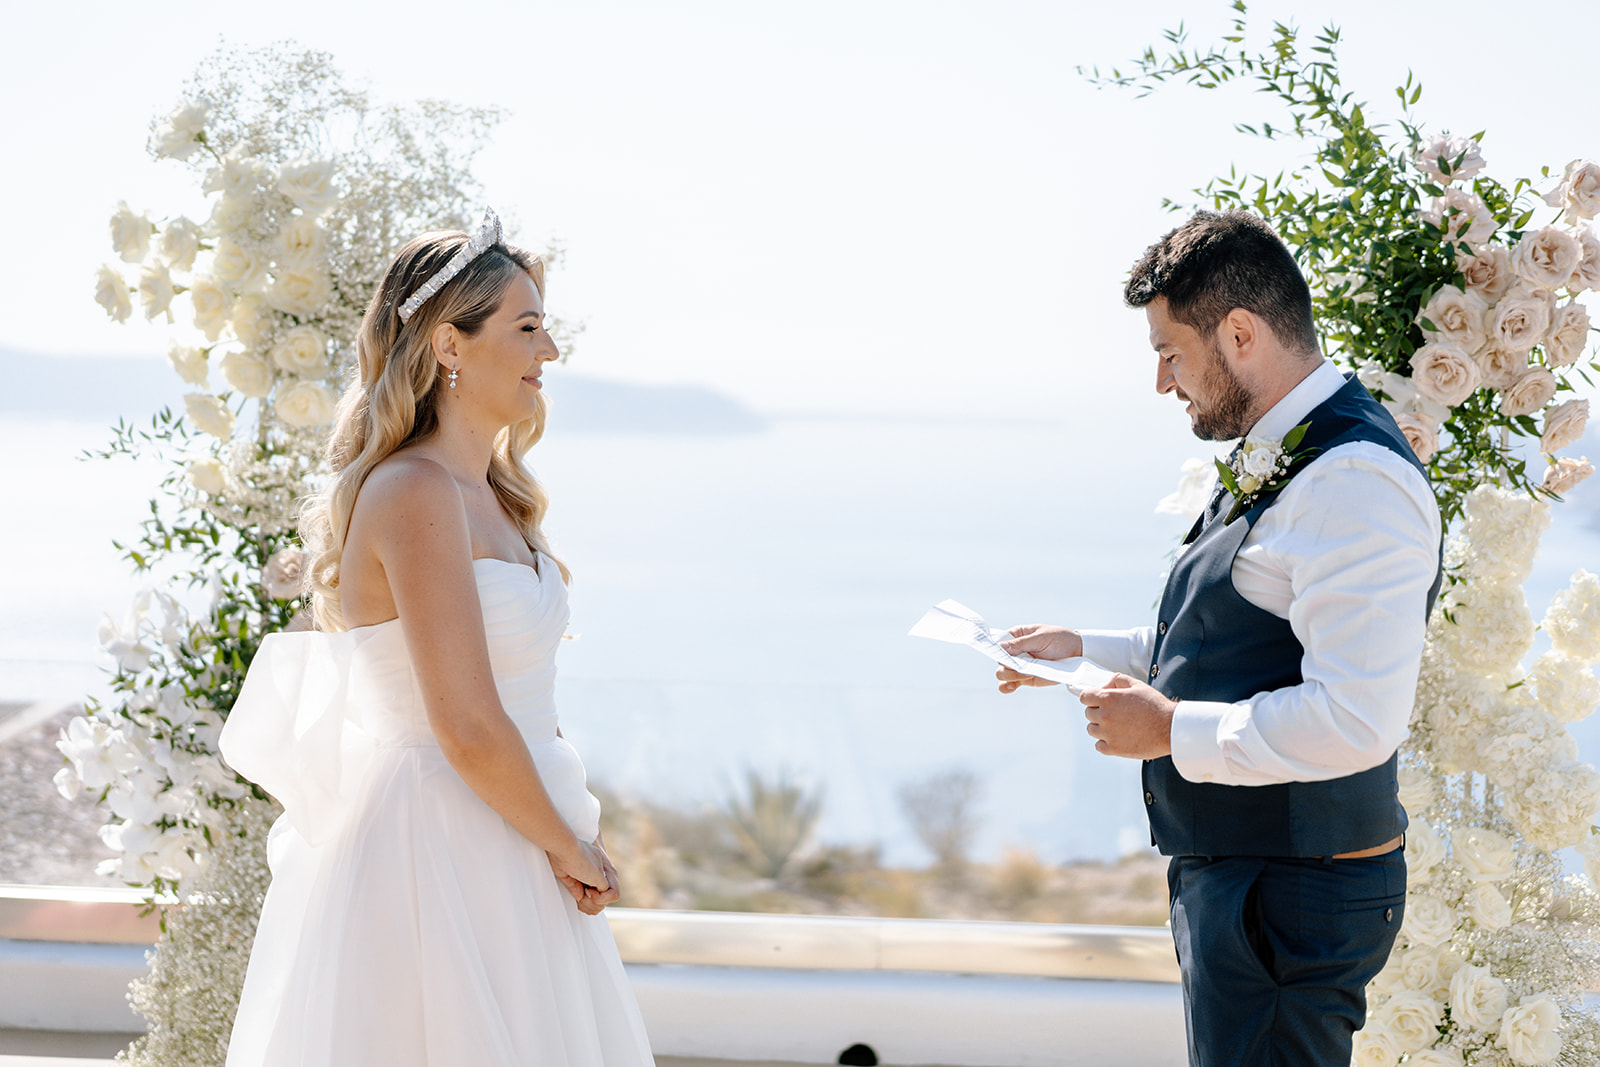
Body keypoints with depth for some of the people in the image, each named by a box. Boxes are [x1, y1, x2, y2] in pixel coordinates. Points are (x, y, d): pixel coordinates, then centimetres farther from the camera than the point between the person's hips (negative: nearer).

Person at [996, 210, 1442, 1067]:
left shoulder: (1353, 482, -21)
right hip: (1229, 871, 11)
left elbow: (1357, 720, -29)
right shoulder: (1278, 459, 13)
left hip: (1289, 901, -10)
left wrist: (1171, 730, -19)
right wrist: (1085, 650, 18)